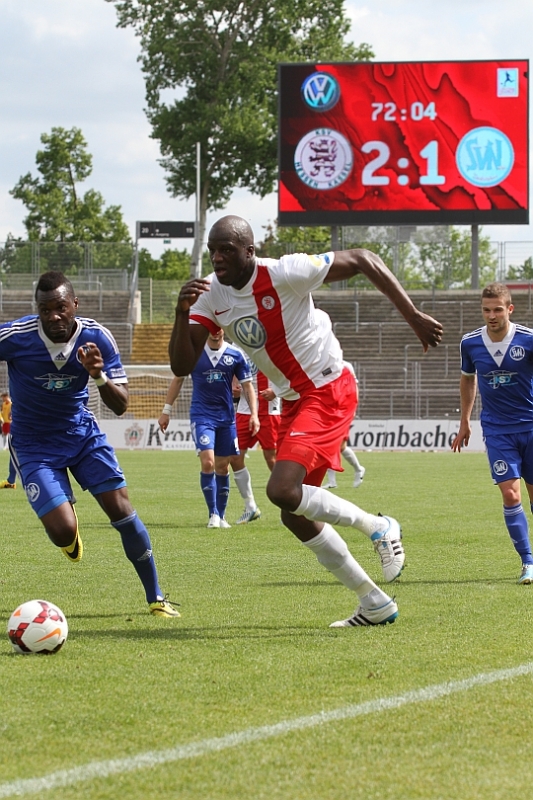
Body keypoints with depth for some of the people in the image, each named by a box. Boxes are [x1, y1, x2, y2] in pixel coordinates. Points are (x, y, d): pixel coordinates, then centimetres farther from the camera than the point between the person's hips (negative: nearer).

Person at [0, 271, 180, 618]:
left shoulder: (97, 338, -16)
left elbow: (120, 405, -14)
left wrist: (99, 376, -33)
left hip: (83, 432, 2)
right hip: (34, 444, -2)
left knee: (122, 510, -9)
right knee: (63, 532, -15)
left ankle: (156, 598, 6)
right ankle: (69, 520, 26)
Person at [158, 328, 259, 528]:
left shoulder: (236, 355, -1)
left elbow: (247, 385, 5)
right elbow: (177, 380, 7)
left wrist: (254, 414, -5)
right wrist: (166, 411, 6)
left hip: (226, 416, 2)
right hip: (201, 415, -2)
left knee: (222, 467, 8)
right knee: (207, 462, -17)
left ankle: (221, 515, 20)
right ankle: (213, 514, -9)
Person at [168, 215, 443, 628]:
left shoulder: (284, 274, -21)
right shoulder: (211, 295, -3)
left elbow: (364, 260, -14)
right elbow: (182, 365, -7)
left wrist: (414, 316, -16)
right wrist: (182, 313, -24)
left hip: (329, 391, -8)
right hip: (294, 403, 8)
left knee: (282, 490, -24)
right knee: (296, 516, 9)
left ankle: (378, 527, -2)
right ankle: (376, 604, 20)